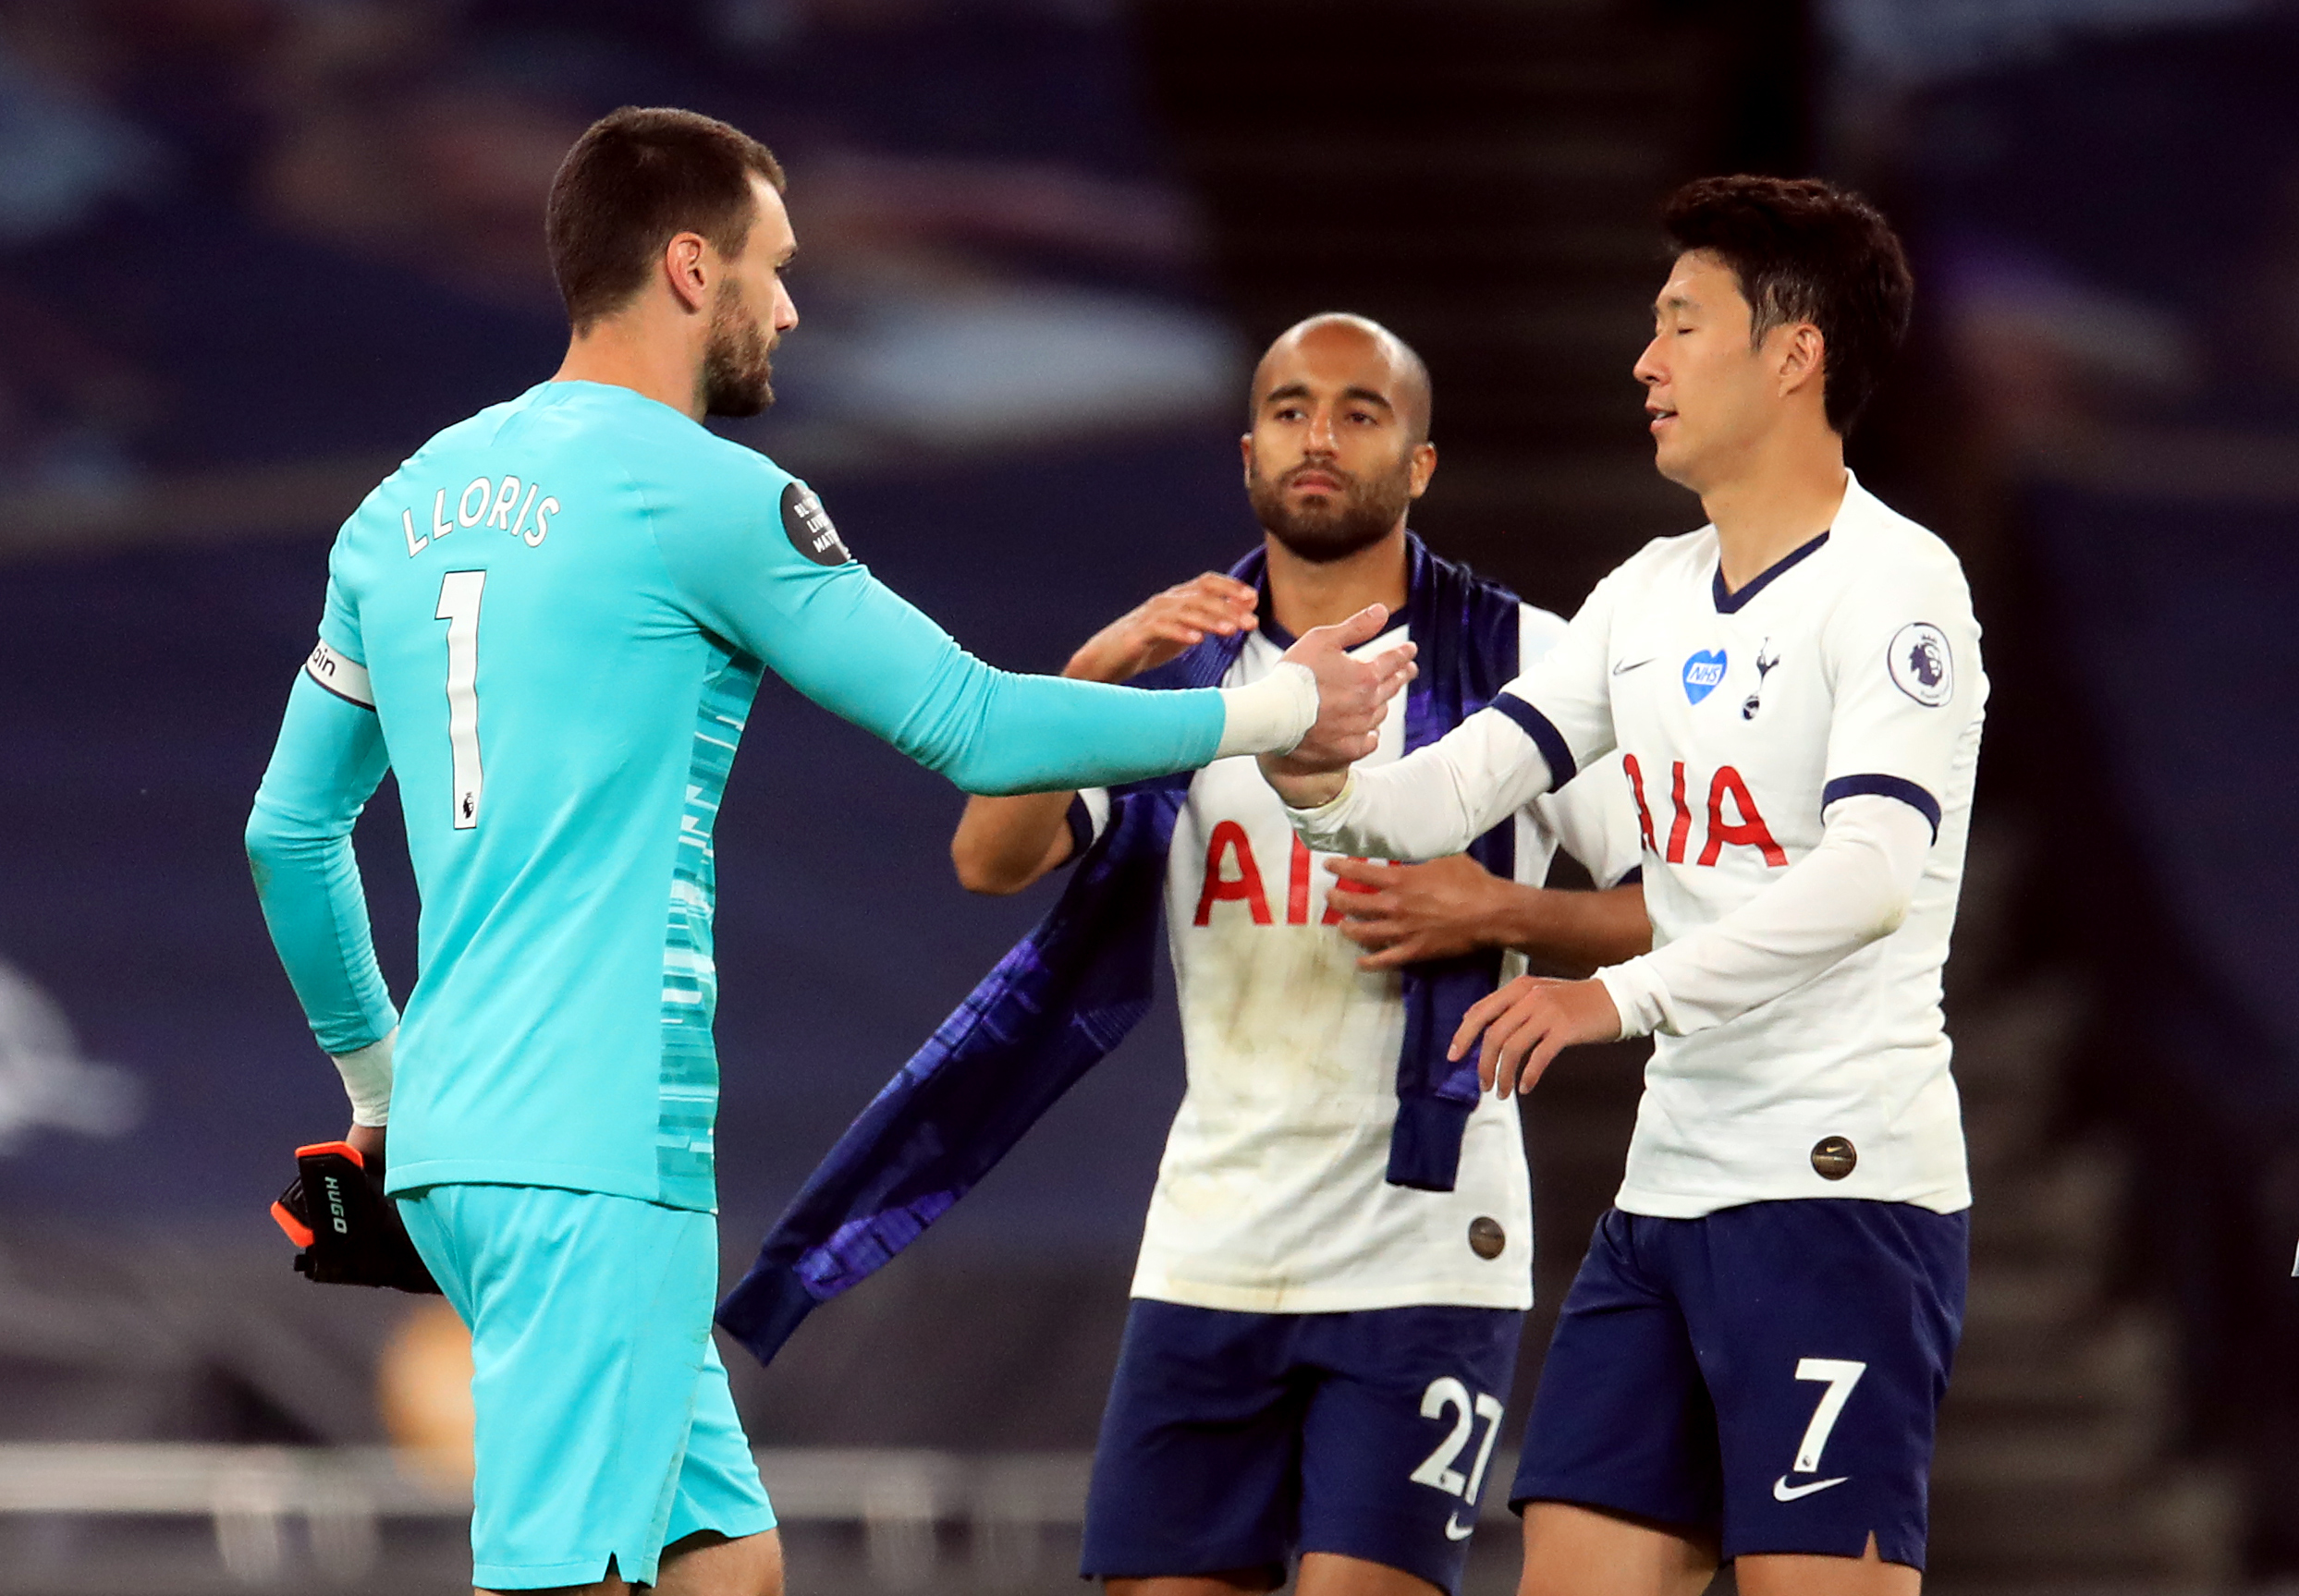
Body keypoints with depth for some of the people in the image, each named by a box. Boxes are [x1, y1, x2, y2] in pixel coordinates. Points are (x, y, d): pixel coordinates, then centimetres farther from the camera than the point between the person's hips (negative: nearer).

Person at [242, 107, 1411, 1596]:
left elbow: (290, 830, 21)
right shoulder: (701, 496, -8)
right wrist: (1280, 710, 7)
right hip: (596, 1154, -8)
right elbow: (975, 727, -5)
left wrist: (380, 1081, 33)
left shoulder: (406, 508, 14)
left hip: (453, 1138, 8)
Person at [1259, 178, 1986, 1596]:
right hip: (1669, 1188, 8)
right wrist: (1319, 781, -11)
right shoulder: (1648, 597, 17)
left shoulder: (1893, 580, -8)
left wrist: (1625, 995, -31)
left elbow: (1870, 876, -21)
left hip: (1842, 1180, -8)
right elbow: (1454, 792, 12)